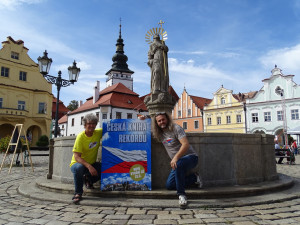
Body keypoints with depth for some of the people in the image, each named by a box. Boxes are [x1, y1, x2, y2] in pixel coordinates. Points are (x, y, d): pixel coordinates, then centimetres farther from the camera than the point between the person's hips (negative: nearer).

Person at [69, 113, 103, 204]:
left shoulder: (98, 133, -8)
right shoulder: (81, 137, -20)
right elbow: (77, 157, -24)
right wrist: (88, 166, -37)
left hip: (92, 163, 5)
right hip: (78, 163, -4)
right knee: (79, 168, -38)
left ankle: (88, 179, 10)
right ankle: (78, 193, -16)